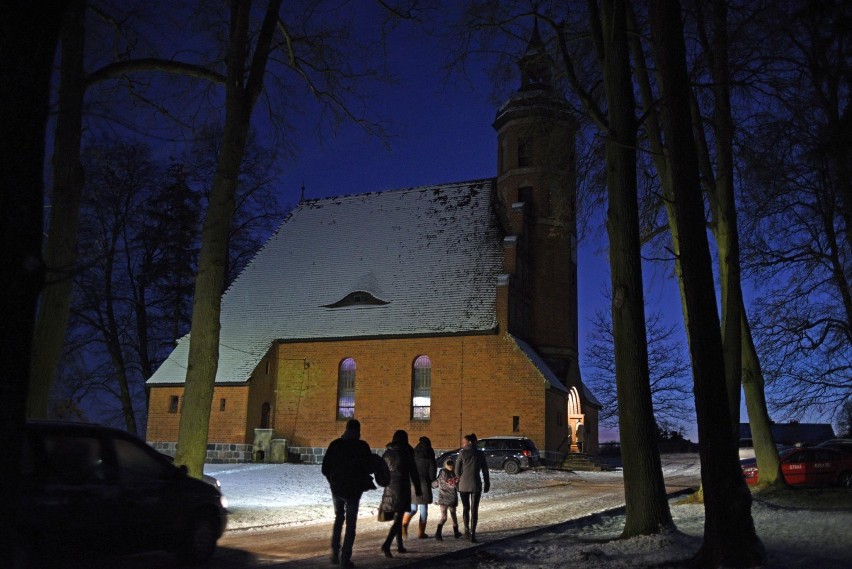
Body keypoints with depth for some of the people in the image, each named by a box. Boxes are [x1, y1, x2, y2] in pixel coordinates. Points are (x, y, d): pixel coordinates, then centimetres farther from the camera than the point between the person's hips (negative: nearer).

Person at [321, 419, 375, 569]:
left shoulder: (335, 444, 0)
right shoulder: (362, 446, -10)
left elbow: (325, 468, 2)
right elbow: (369, 468, -9)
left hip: (336, 488, 3)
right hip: (353, 489, -3)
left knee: (338, 519, 22)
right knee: (350, 523, 6)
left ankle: (335, 553, 17)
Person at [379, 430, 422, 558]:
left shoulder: (387, 452, 6)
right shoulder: (406, 452, -8)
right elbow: (413, 472, -4)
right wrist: (418, 489, 4)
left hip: (390, 487, 6)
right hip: (402, 487, -6)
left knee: (398, 517, 18)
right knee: (398, 518, -6)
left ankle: (399, 545, 23)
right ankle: (386, 544, -22)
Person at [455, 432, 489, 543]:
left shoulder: (462, 453, -4)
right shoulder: (480, 454, 2)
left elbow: (457, 470, -2)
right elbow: (485, 471, 4)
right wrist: (487, 484, 14)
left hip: (464, 485, -1)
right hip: (476, 485, 1)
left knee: (465, 508, 17)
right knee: (474, 509, 4)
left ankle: (467, 530, 16)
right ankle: (472, 534, -1)